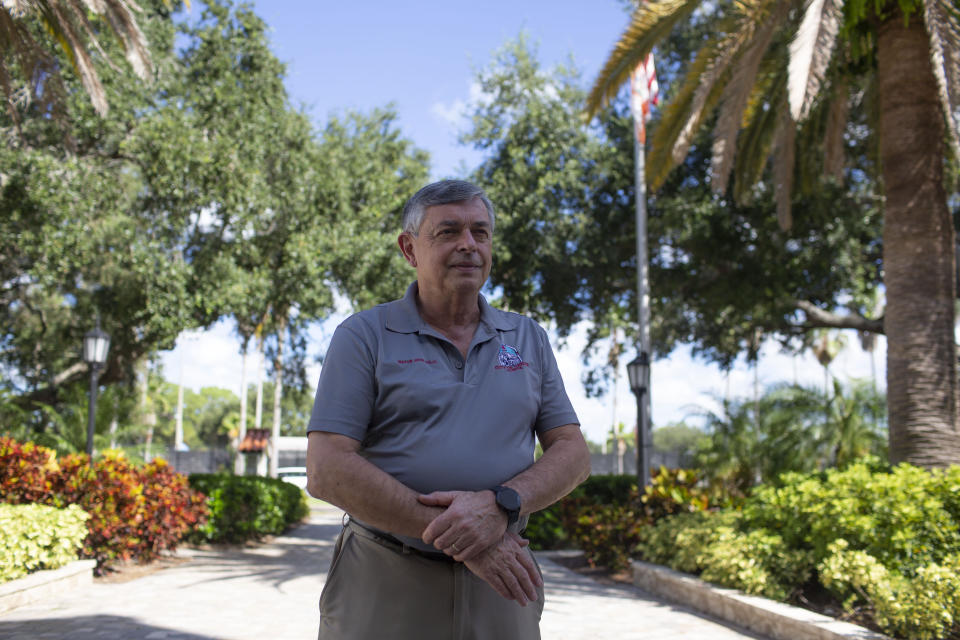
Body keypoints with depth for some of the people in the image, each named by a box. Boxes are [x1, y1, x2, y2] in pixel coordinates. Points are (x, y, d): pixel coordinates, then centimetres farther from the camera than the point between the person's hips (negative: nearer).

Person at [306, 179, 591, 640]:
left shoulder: (529, 339, 8)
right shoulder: (363, 336, -3)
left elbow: (573, 453, 3)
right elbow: (327, 470, -11)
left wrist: (500, 506, -17)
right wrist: (457, 538, -17)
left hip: (499, 587, 3)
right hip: (384, 589, -2)